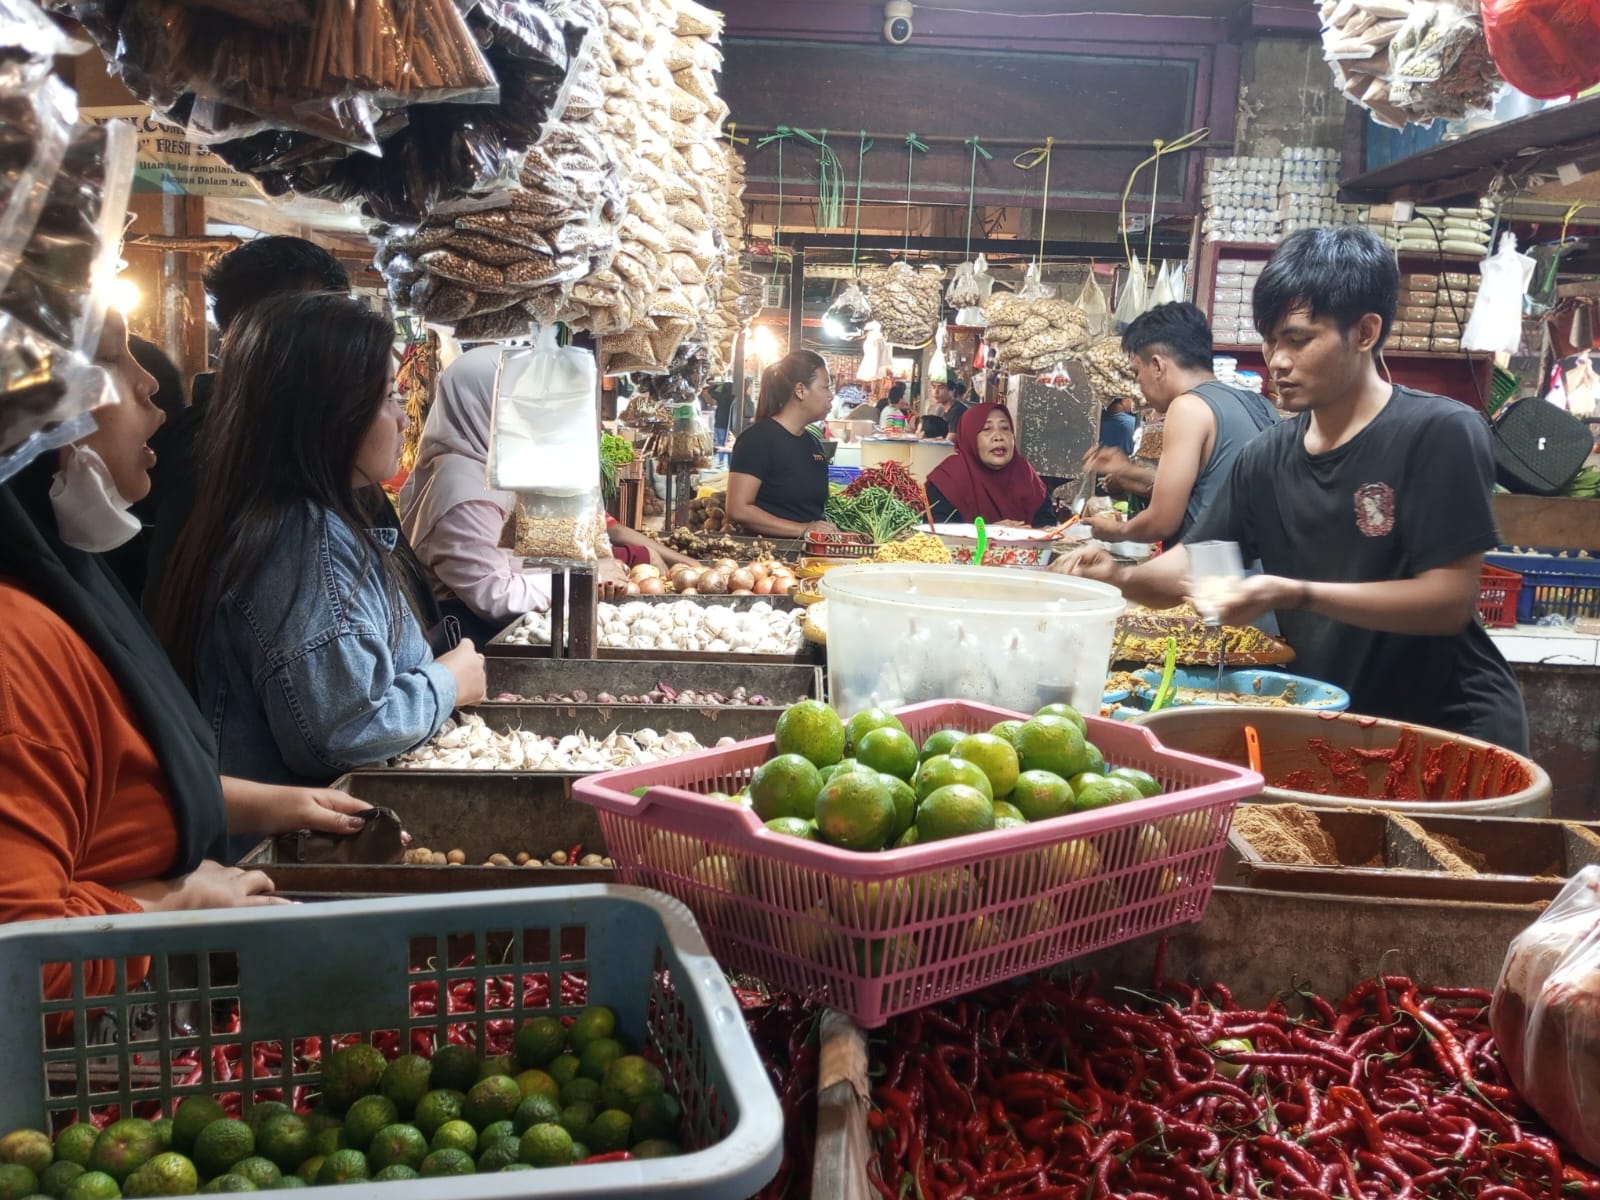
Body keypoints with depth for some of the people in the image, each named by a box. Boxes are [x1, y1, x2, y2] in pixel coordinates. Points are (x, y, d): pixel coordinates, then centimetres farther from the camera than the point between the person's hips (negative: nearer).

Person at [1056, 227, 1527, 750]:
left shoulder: (1440, 433, -16)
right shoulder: (1267, 456, 2)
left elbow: (1450, 600, -19)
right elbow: (1196, 562, 5)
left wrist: (1297, 595, -28)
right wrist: (1121, 576, -16)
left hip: (1452, 730, -5)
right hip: (1333, 723, 5)